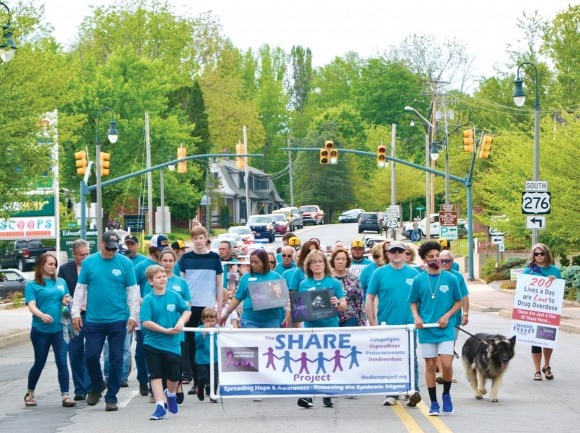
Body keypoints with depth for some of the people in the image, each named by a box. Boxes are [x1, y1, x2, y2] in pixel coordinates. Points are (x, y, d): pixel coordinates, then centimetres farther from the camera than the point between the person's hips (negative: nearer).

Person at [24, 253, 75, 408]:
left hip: (59, 329, 2)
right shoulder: (32, 285, -1)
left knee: (62, 363, -7)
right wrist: (42, 315, -31)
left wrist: (67, 301, -6)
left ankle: (65, 396, -8)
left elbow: (67, 299, 19)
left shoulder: (61, 282, 11)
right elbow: (31, 305, -11)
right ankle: (30, 393, 30)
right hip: (40, 330, -2)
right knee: (39, 363, 9)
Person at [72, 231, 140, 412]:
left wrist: (133, 315, -1)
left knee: (116, 359, 2)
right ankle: (97, 386, 27)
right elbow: (80, 289, 7)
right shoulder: (89, 262, 3)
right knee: (91, 356, 0)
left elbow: (132, 291, 3)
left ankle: (111, 397, 12)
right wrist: (76, 313, 2)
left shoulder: (125, 263, 0)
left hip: (118, 320, -1)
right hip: (93, 320, 1)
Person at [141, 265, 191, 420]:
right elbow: (146, 322, -16)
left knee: (174, 375, 10)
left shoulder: (174, 296, -1)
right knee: (156, 375, -1)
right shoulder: (148, 300, -10)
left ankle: (170, 394, 40)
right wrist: (166, 330, -19)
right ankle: (160, 407, 2)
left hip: (172, 344, 2)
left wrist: (181, 321, -12)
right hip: (153, 344, -2)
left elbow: (187, 310, 9)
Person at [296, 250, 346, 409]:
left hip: (330, 327, -1)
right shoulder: (304, 285, 8)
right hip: (310, 327, 1)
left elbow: (344, 307, 3)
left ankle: (327, 396, 10)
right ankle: (307, 395, -7)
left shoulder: (334, 283, 3)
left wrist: (337, 303, -18)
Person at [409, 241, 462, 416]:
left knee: (446, 364, -10)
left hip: (445, 329, -1)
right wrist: (416, 316, -9)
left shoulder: (450, 279, -2)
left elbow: (458, 301, 7)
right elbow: (413, 302, 9)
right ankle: (433, 403, 14)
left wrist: (447, 315, -8)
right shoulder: (419, 280, 0)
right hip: (426, 329, 1)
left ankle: (446, 394, 16)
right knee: (430, 365, 5)